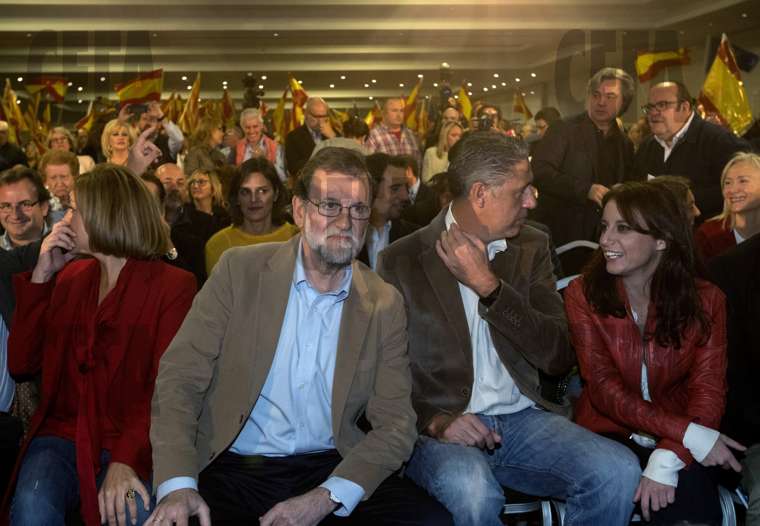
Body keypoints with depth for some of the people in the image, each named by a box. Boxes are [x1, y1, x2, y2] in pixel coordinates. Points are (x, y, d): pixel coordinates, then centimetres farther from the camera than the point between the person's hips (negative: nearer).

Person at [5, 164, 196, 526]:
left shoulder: (173, 286, -2)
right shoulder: (71, 277, 14)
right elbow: (21, 364, 10)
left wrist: (126, 460, -25)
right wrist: (41, 277, 4)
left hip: (131, 440, -3)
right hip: (62, 432, 3)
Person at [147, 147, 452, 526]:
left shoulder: (384, 305, 2)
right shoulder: (240, 270, -2)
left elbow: (395, 423, 0)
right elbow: (180, 377, -6)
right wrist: (177, 485, -21)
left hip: (332, 469, 2)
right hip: (234, 471, -2)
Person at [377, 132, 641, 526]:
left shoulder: (532, 248, 8)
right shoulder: (401, 260, -1)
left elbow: (560, 358, -2)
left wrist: (488, 286, -11)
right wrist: (434, 420, -19)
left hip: (525, 419, 4)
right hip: (443, 429, -3)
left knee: (619, 471, -21)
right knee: (474, 493, -35)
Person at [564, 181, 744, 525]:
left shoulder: (705, 300, 0)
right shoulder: (583, 294, -3)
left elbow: (708, 392, -7)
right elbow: (605, 389, -10)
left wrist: (668, 458, -24)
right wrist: (688, 434, -21)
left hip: (679, 446, 1)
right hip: (607, 434, -1)